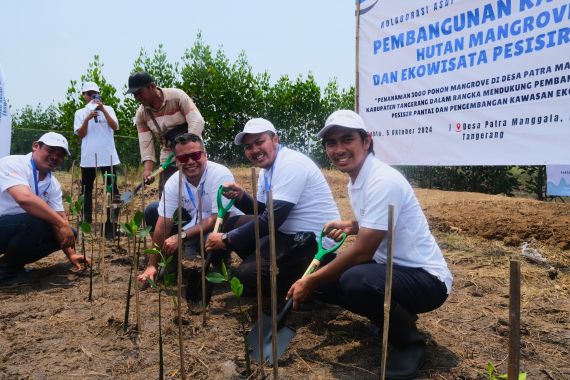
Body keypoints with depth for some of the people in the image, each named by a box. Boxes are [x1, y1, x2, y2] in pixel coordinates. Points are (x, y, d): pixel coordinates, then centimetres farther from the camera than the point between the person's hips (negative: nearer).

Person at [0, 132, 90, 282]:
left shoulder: (53, 184, 2)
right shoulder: (13, 164, -20)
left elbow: (60, 216, -1)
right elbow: (24, 198, -37)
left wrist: (71, 254, -11)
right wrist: (61, 224, -33)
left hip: (22, 229, 8)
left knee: (69, 233, -1)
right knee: (37, 222, -32)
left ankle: (13, 262, 8)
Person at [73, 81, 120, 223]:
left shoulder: (108, 109, 7)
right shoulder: (80, 113, 9)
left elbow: (115, 127, -8)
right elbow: (80, 134, -2)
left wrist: (103, 109, -14)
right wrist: (87, 118, -15)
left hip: (108, 155, -1)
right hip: (88, 157, 1)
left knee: (112, 187, 2)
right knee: (87, 188, 5)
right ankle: (87, 219, 13)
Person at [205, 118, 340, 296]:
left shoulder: (291, 164, -19)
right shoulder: (266, 169, 11)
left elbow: (272, 219, -25)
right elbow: (263, 211, 18)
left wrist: (226, 239, -18)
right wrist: (240, 196, -2)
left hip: (315, 240, -10)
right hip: (290, 232, 10)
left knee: (248, 273, -19)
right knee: (232, 224, 8)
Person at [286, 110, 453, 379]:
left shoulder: (383, 181, -24)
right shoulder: (354, 181, 5)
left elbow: (362, 252, -26)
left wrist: (310, 281, -17)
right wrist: (350, 225, 6)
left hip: (426, 278, -9)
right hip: (390, 268, 9)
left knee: (354, 281, -35)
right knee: (323, 277, 2)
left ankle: (409, 341, -6)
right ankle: (394, 317, 15)